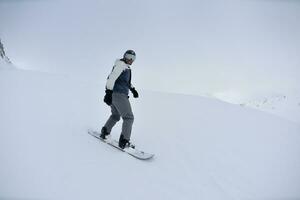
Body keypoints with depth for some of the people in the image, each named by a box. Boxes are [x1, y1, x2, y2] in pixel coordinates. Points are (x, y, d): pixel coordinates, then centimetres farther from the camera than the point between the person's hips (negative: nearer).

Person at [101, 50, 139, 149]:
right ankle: (124, 142, -4)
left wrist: (133, 89, 24)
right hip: (118, 95, -10)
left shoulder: (126, 67, 19)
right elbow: (112, 78, -22)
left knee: (115, 115, 25)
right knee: (128, 117, -7)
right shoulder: (120, 64, -11)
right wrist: (108, 92, -29)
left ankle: (105, 132, 34)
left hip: (114, 95, 10)